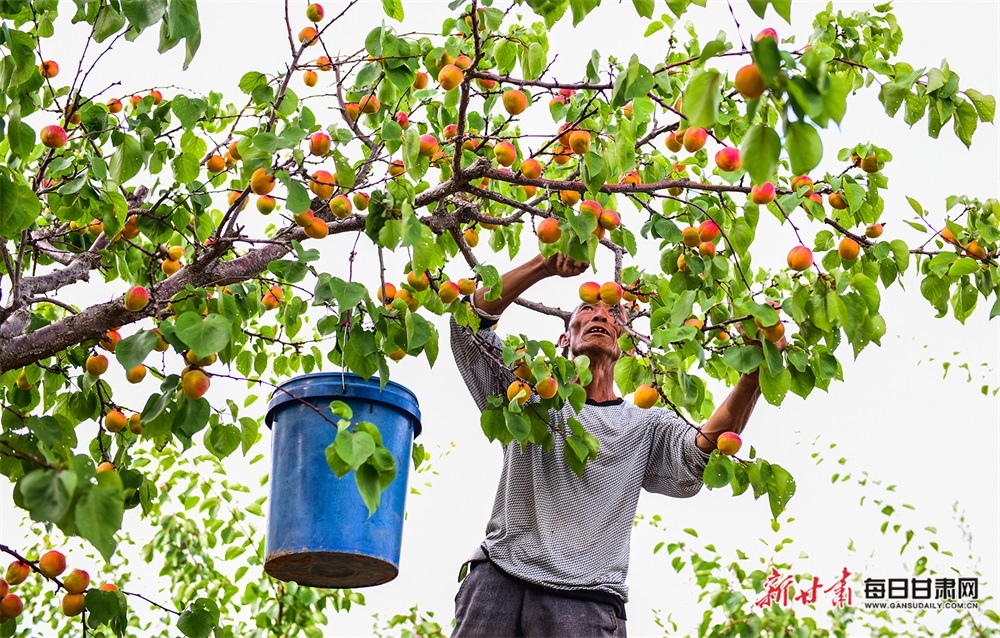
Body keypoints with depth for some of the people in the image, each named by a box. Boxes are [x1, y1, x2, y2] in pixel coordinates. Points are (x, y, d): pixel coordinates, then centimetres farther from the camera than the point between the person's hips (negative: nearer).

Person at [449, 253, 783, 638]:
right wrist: (544, 266, -5)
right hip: (498, 577, 0)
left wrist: (752, 379, -20)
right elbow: (469, 318, 6)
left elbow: (701, 454, -4)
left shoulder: (645, 427, 17)